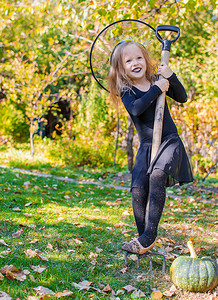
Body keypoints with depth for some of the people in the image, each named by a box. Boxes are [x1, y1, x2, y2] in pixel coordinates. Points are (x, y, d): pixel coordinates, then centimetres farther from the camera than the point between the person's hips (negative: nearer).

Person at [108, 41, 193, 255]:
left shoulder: (157, 81, 5)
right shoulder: (126, 90, -1)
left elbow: (182, 98, 3)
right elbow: (136, 109, -21)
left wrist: (171, 77, -9)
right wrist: (156, 90, -21)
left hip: (169, 141, -1)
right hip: (146, 147, 1)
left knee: (157, 175, -28)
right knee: (138, 188, -15)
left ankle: (149, 236, -24)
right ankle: (145, 238, 5)